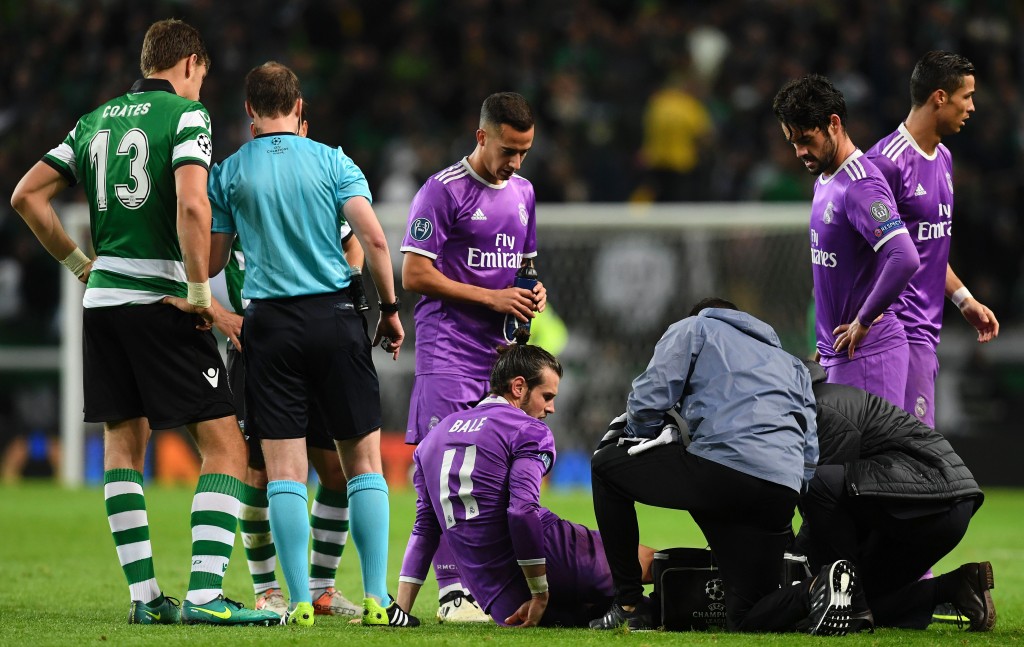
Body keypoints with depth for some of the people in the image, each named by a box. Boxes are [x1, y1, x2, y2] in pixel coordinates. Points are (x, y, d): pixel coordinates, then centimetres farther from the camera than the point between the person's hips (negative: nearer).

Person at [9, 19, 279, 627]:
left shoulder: (96, 121, 14)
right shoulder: (185, 115, -5)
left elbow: (27, 195, 14)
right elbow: (191, 204, -21)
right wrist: (199, 292, -13)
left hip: (103, 300, 7)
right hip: (159, 301, -7)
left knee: (123, 442, 14)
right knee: (225, 444, -4)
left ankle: (145, 594, 10)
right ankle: (205, 594, -16)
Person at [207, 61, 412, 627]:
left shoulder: (228, 173, 3)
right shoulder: (332, 162, 2)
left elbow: (211, 262, 7)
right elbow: (374, 239, -6)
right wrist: (390, 309, 4)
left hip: (269, 325, 0)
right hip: (335, 315, 0)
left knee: (284, 470, 1)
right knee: (364, 460, 5)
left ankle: (300, 602, -6)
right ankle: (376, 598, -1)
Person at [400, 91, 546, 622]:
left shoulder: (522, 193, 16)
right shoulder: (444, 191, -7)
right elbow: (415, 274, -10)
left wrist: (534, 293, 7)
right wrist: (493, 298, -13)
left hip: (501, 349, 7)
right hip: (449, 351, -7)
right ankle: (452, 592, -12)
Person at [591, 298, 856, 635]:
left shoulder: (693, 329, 21)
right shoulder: (793, 366, 37)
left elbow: (649, 400, 8)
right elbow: (809, 452, 29)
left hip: (722, 466, -6)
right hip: (783, 492, 6)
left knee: (606, 464, 20)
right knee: (745, 619, 15)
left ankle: (630, 605, 15)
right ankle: (815, 589, -16)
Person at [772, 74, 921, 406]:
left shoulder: (860, 186, -17)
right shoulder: (824, 181, 15)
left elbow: (905, 259, -30)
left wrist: (864, 321, -19)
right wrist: (826, 341, 16)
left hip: (867, 353, -10)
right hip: (839, 354, 10)